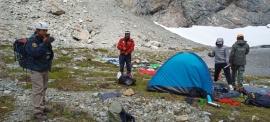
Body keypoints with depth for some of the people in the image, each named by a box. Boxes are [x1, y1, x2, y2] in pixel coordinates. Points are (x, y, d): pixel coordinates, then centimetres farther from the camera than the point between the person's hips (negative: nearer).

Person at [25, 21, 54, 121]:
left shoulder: (45, 39, 1)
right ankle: (37, 111, -3)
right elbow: (36, 52, -32)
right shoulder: (32, 41, -19)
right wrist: (44, 43, -32)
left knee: (43, 88, 17)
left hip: (45, 69, 8)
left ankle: (41, 106, 33)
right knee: (38, 90, -8)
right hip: (35, 70, -8)